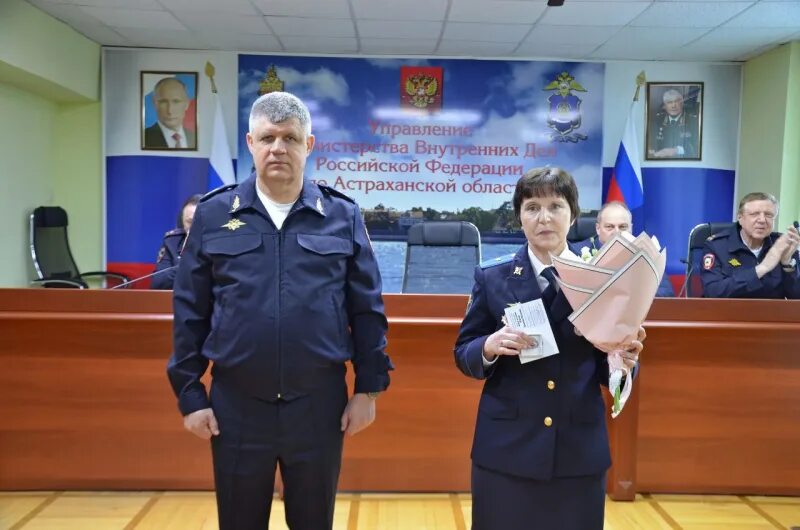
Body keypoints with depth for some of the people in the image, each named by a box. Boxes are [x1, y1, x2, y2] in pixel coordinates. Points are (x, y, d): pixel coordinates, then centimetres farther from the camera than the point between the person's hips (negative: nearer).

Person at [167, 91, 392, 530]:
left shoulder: (343, 217, -1)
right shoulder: (213, 215, 0)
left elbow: (367, 311, 2)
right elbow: (189, 312, 2)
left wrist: (368, 388, 0)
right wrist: (190, 395, 1)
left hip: (319, 406, 0)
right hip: (236, 407, 1)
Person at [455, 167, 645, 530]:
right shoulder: (491, 276, 0)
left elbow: (607, 371, 2)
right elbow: (463, 354, 2)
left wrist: (624, 360, -19)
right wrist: (490, 347, -18)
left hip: (579, 449, 1)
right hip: (505, 447, 0)